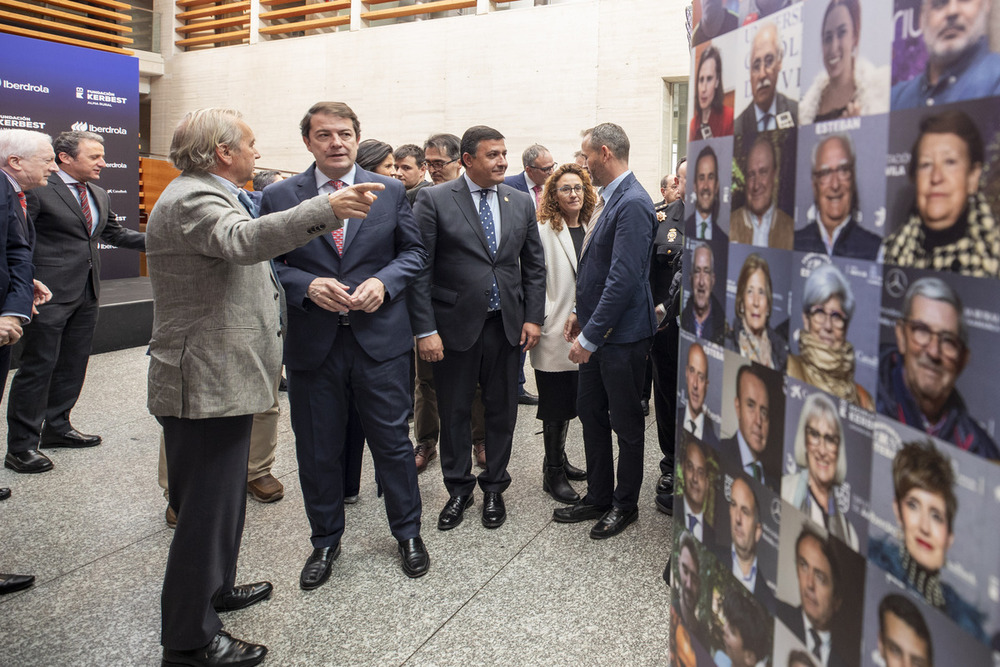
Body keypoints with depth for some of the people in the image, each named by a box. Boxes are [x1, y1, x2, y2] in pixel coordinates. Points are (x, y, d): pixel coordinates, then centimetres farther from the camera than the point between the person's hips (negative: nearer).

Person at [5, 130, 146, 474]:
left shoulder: (99, 196, 14)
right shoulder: (37, 190, -10)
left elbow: (115, 233, 22)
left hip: (87, 293, 8)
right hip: (51, 294, -8)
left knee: (73, 365, 16)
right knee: (38, 367, -2)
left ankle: (57, 427, 31)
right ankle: (21, 446, 6)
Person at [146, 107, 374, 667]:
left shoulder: (211, 195, 17)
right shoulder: (191, 199, -18)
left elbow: (251, 247, 31)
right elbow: (242, 240, -39)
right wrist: (326, 210, -48)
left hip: (224, 380, 11)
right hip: (206, 385, -11)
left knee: (224, 497, 23)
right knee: (206, 509, -1)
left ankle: (215, 588, 41)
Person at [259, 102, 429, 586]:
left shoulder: (390, 191, 4)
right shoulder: (279, 196, 2)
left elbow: (413, 250, 7)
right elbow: (268, 264, 2)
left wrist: (382, 281, -11)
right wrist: (308, 285, -17)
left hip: (379, 338, 0)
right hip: (312, 342, 0)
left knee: (392, 441, 9)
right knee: (317, 450, 12)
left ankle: (407, 532, 31)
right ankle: (325, 541, 33)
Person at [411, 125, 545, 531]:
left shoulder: (521, 202, 7)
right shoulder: (434, 200, -6)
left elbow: (534, 265, 11)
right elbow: (420, 269, -8)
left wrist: (533, 318, 2)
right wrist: (425, 329, -13)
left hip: (507, 325, 3)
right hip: (454, 325, -3)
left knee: (502, 409, 12)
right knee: (454, 411, 9)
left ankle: (494, 487, 29)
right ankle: (458, 488, 28)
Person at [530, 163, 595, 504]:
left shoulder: (591, 229, 9)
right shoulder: (543, 229, -8)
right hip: (555, 331, -6)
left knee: (569, 401, 17)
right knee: (555, 405, 3)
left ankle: (559, 460, 33)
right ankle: (553, 473, 15)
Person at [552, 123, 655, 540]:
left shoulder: (633, 204, -20)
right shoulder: (611, 199, 11)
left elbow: (624, 278, -25)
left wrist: (591, 336, -22)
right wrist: (581, 312, 14)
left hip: (622, 334, -9)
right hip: (597, 330, 9)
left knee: (626, 423, 8)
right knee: (591, 414, 16)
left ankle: (625, 504, 25)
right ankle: (598, 497, 31)